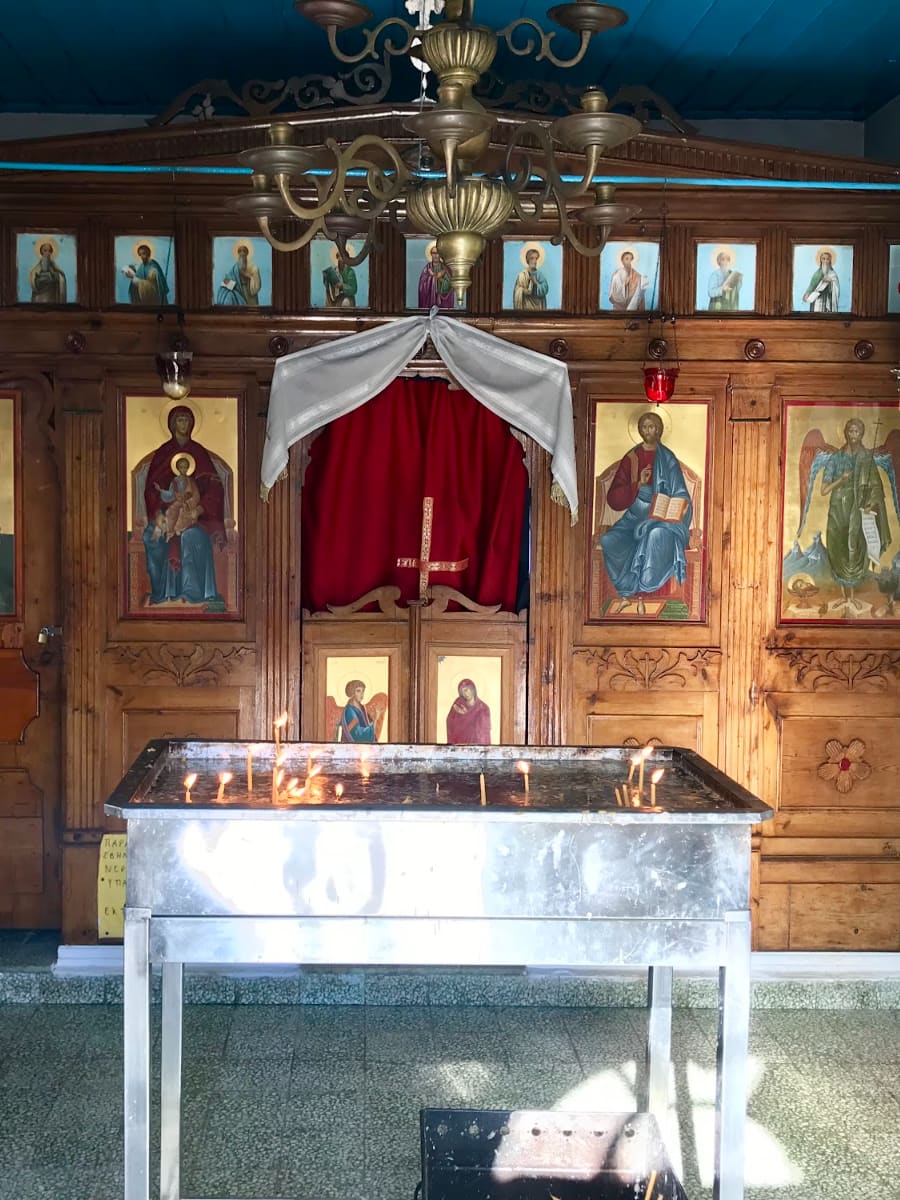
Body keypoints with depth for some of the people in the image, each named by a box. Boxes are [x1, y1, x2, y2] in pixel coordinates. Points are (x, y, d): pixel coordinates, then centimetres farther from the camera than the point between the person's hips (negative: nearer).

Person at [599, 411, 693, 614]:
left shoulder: (667, 459, 1)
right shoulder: (631, 458, 7)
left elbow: (681, 498, 1)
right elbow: (613, 498, 1)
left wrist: (671, 512, -19)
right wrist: (638, 484, -13)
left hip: (661, 518, -3)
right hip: (636, 517, 3)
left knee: (656, 534, -37)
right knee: (610, 541, -26)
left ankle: (640, 592, -21)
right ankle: (626, 593, -15)